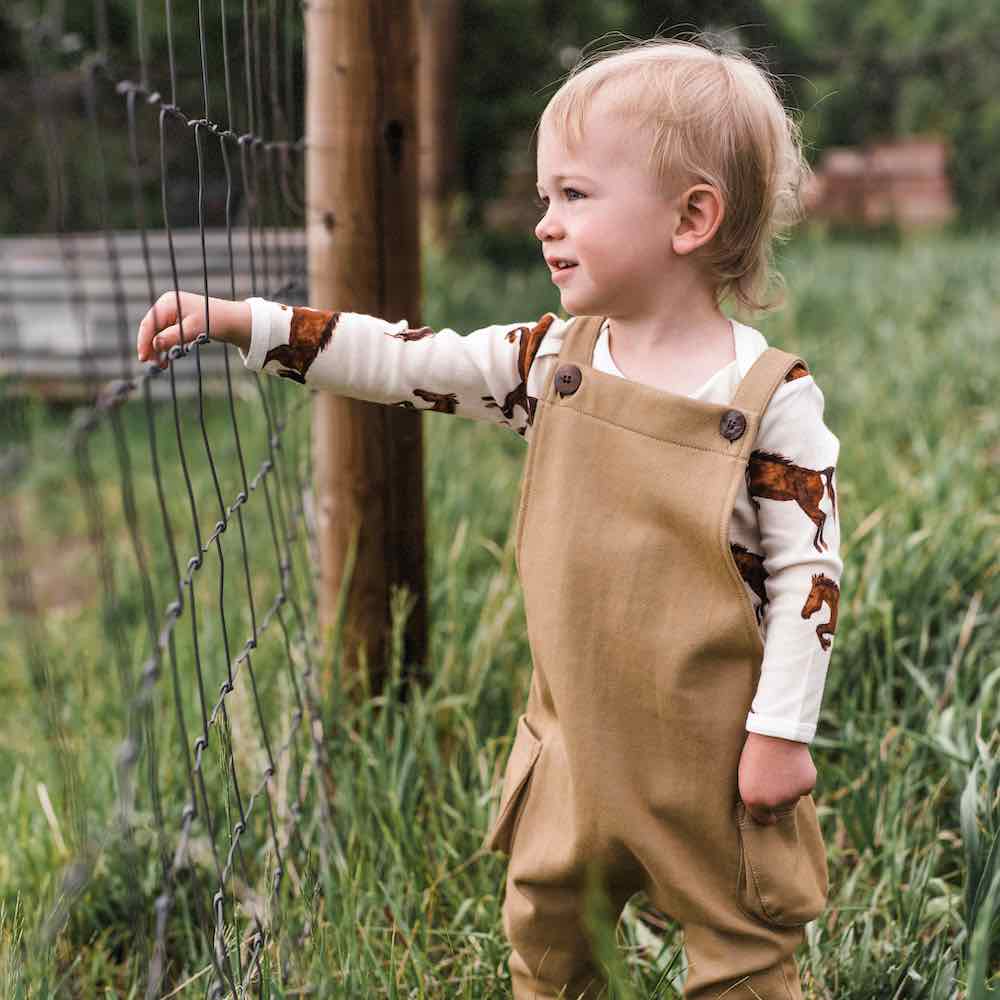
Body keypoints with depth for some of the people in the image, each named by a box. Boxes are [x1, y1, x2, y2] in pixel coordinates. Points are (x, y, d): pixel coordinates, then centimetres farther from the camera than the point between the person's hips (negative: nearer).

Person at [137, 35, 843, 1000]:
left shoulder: (773, 398, -17)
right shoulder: (553, 359, -2)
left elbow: (808, 568, -15)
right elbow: (402, 361, -2)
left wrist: (781, 734, -14)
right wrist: (239, 320, -8)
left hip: (714, 755, -5)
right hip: (577, 739, 5)